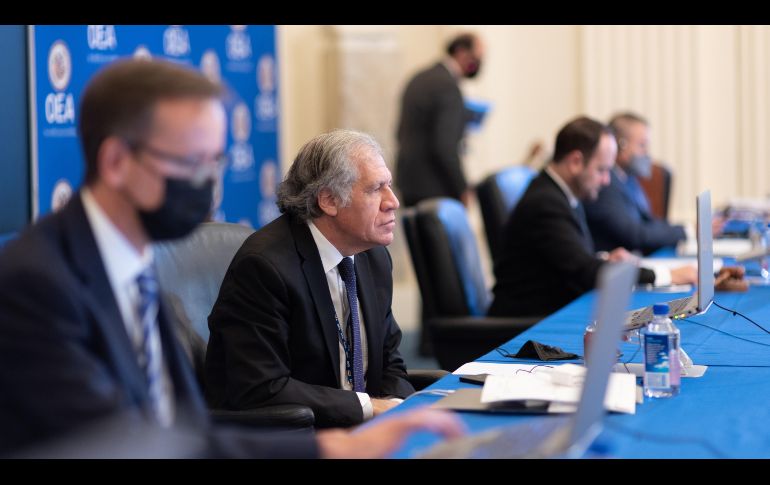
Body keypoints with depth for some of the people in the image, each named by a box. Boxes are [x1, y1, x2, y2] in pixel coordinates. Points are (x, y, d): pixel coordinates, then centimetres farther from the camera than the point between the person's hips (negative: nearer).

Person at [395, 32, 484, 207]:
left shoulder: (418, 79, 11)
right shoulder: (448, 87, -16)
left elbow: (402, 133, 17)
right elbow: (445, 145, -21)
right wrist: (463, 189, -14)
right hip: (436, 187, -9)